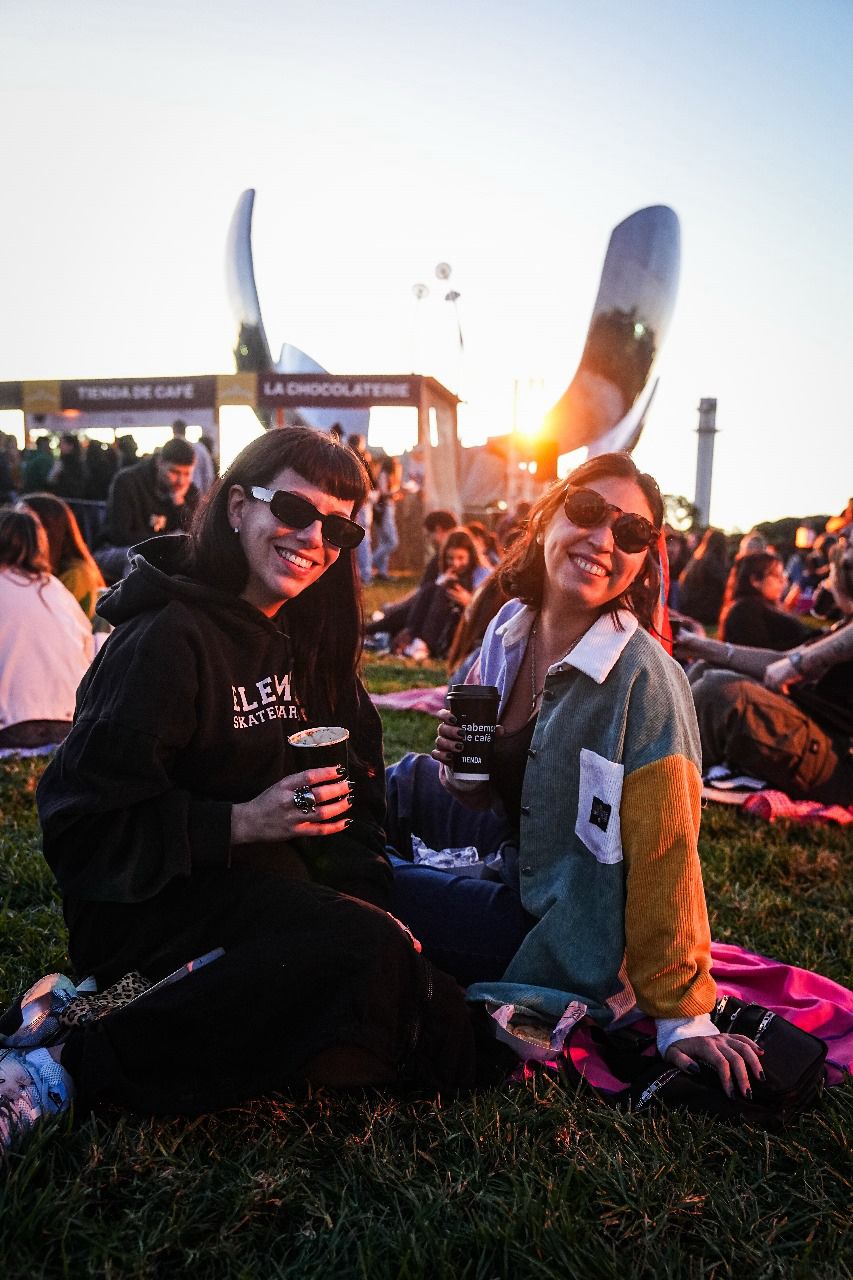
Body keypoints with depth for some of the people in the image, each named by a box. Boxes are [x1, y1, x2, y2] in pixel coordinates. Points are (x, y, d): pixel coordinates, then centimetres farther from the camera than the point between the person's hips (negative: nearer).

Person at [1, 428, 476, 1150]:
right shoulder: (167, 641, -16)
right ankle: (75, 1067, -20)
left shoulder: (307, 636, 8)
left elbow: (354, 786, 8)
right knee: (363, 950, -29)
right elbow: (82, 828, -17)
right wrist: (240, 822, -25)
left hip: (280, 878, 8)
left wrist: (366, 890, -7)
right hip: (148, 903, -8)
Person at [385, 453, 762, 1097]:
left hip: (563, 929, -6)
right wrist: (458, 769, -14)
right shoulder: (510, 632, -5)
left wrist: (681, 1015, -18)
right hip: (518, 858, 7)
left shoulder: (645, 679, -27)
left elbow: (664, 854, -24)